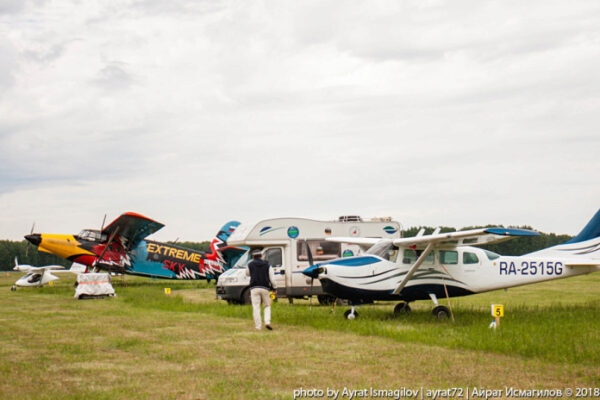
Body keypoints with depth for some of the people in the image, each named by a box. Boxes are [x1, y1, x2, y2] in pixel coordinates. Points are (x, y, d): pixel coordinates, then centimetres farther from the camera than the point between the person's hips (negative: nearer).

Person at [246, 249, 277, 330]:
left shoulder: (250, 265, 4)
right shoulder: (267, 265, 7)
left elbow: (247, 274, 23)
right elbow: (272, 278, 3)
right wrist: (274, 288, 13)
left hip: (254, 288, -1)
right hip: (265, 288, 1)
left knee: (256, 308, 0)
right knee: (267, 306, 15)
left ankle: (258, 326, -4)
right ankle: (267, 322, -5)